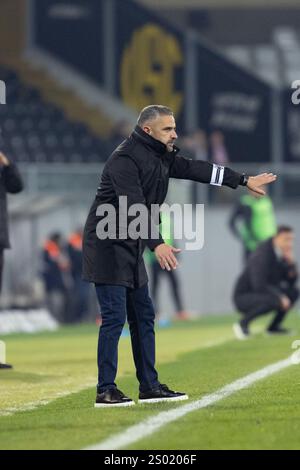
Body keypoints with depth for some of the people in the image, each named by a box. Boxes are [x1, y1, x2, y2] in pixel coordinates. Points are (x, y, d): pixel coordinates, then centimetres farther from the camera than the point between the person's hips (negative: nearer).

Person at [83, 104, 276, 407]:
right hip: (107, 247, -10)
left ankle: (149, 387, 16)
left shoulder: (160, 156, 10)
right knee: (114, 317, -12)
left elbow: (195, 169, 19)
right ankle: (105, 391, -9)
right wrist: (158, 244, -40)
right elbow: (135, 207, -30)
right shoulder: (125, 160, -19)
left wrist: (244, 181, 21)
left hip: (131, 250, 10)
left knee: (143, 316, 10)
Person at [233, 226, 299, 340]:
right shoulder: (262, 255, -25)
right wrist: (279, 297, -30)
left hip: (263, 294, 8)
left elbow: (291, 282, 4)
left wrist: (291, 263, -14)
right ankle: (243, 323, -14)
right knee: (273, 301, -34)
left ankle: (274, 326, 5)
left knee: (294, 292, -5)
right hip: (243, 297, -8)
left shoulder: (284, 255, 1)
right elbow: (259, 286, -32)